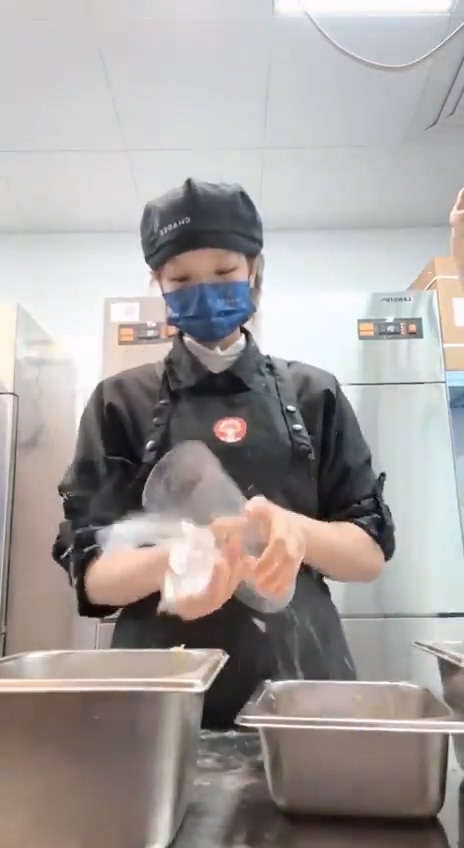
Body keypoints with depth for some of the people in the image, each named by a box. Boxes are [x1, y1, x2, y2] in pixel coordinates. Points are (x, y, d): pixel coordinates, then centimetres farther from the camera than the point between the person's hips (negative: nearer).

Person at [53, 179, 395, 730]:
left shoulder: (312, 396, 3)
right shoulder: (123, 403, 1)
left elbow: (370, 552, 2)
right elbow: (90, 570, -4)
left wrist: (297, 532, -21)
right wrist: (172, 561, -27)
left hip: (301, 680, 1)